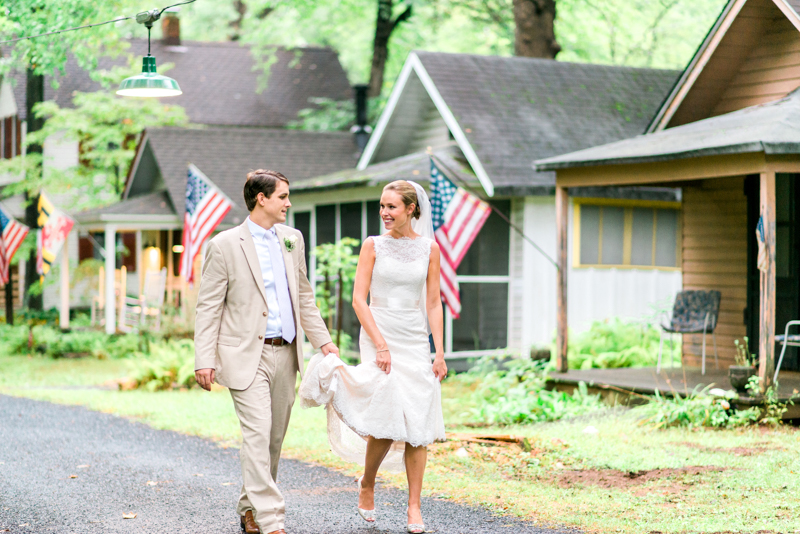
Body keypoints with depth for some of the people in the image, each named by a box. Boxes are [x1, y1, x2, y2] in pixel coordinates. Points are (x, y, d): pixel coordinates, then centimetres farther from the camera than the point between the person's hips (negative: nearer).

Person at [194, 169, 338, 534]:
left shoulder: (292, 239, 12)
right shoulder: (224, 245, -6)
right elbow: (209, 307, -6)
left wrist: (322, 340, 13)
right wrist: (204, 360, -11)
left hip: (285, 353, 6)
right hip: (247, 355, -6)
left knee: (274, 438, 11)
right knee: (257, 435, -13)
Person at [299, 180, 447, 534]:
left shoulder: (429, 248, 6)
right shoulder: (373, 245, 1)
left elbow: (433, 303, 7)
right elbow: (359, 299, -3)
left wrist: (439, 353, 0)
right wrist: (380, 344, -12)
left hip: (416, 342, 2)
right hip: (378, 337, -2)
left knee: (418, 426, -2)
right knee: (387, 421, -11)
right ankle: (367, 484, 17)